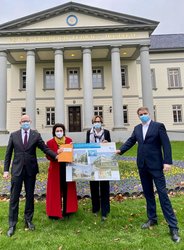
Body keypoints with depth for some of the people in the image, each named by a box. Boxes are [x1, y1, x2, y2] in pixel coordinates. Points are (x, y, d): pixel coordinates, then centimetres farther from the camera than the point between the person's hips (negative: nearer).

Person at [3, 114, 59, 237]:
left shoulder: (36, 135, -1)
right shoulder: (14, 135, 2)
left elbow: (45, 148, -5)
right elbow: (8, 154, 4)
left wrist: (56, 156, -20)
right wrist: (6, 170, 1)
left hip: (31, 170, 0)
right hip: (17, 170, 0)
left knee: (30, 196, 12)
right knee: (14, 197, 6)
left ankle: (28, 220, 30)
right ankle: (12, 225, 20)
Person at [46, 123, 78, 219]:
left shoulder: (69, 140, 4)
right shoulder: (50, 142, -3)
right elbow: (48, 156, -7)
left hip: (67, 168, 2)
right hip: (56, 169, -2)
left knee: (67, 189, 8)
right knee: (56, 190, 5)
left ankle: (66, 210, 25)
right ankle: (55, 211, 19)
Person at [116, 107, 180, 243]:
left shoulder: (158, 126, -5)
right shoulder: (137, 128, 10)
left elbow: (166, 144, -10)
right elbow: (130, 141, 10)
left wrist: (167, 161, -18)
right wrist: (120, 150, -4)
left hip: (155, 165, -5)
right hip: (142, 165, 5)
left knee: (162, 194, -2)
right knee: (148, 193, 15)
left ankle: (173, 226, 7)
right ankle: (152, 219, 30)